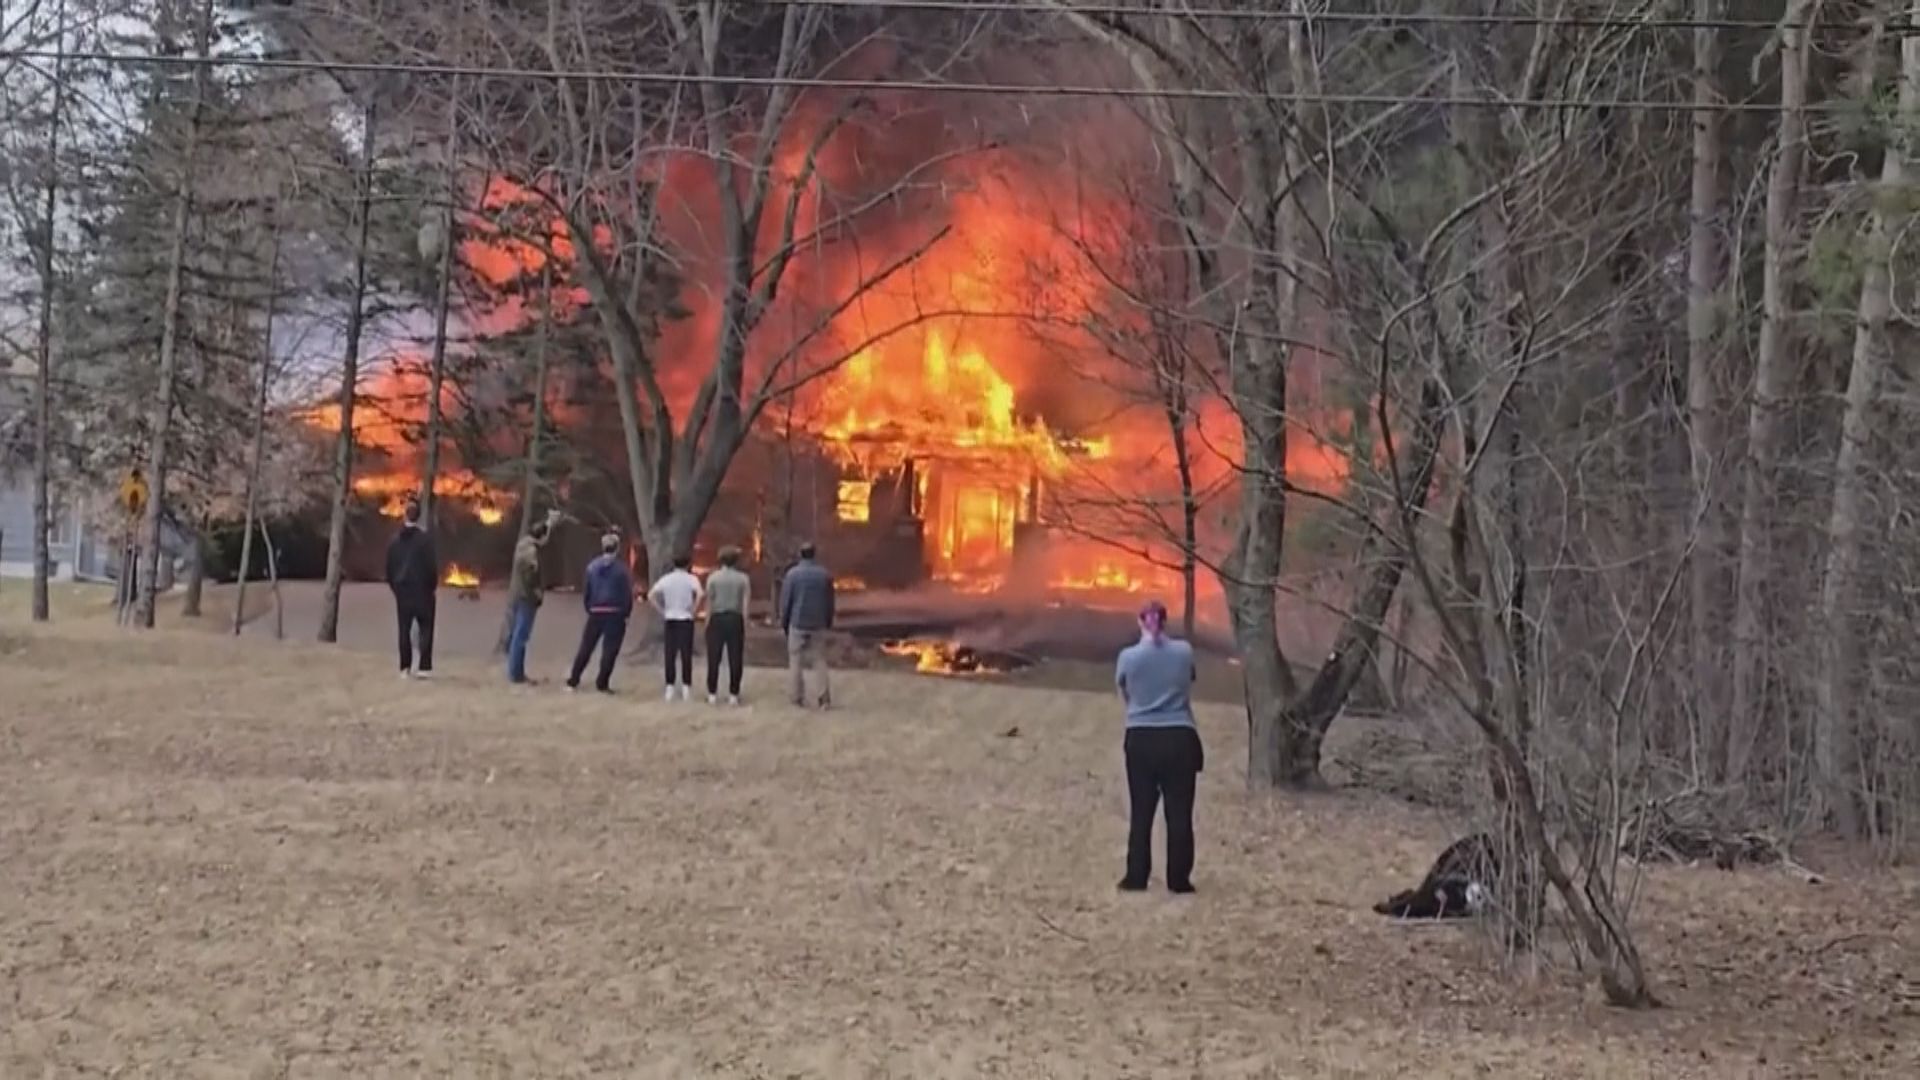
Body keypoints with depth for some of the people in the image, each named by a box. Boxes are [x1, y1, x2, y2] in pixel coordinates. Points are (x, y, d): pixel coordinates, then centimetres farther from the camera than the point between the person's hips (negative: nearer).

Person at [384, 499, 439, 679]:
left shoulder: (395, 539, 4)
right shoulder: (424, 538, -11)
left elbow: (389, 566, 5)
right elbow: (432, 565, -12)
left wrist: (394, 586, 15)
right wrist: (433, 586, 3)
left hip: (402, 589, 4)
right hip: (422, 589, -4)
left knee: (404, 630, 8)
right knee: (425, 628, 1)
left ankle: (405, 668, 5)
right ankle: (424, 667, -8)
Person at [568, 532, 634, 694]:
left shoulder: (592, 566, 2)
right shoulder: (622, 569, -7)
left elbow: (585, 591, 4)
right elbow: (628, 594, -6)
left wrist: (589, 608, 15)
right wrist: (626, 613, 5)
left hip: (596, 613, 3)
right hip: (615, 614, -3)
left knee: (586, 648, 13)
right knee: (610, 650, 3)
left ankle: (573, 681, 16)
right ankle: (602, 684, 2)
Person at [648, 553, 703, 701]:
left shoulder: (666, 578, 5)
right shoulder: (691, 579, -4)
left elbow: (651, 596, -1)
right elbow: (700, 594, -21)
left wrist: (661, 611, 3)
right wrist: (693, 611, -9)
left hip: (670, 619, 3)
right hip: (686, 619, -3)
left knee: (670, 654, 6)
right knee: (686, 654, 1)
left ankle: (670, 687, 5)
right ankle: (686, 687, 0)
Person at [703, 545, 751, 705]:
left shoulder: (713, 577, -1)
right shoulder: (743, 579, 0)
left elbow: (709, 602, -2)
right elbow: (745, 604, -2)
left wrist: (707, 623, 3)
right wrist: (745, 625, 2)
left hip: (717, 619, 0)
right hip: (735, 619, 0)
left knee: (714, 659, 5)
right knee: (735, 659, 4)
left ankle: (712, 694, 6)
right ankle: (733, 694, 5)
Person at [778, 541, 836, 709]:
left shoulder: (793, 574, -6)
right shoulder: (825, 574, 1)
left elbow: (785, 601, -4)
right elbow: (830, 601, 7)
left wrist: (784, 623, 6)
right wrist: (829, 623, 17)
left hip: (797, 623, -2)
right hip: (819, 625, 2)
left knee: (796, 662, 6)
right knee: (820, 661, 6)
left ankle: (799, 698, 5)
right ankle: (825, 698, -3)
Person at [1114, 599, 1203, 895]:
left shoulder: (1128, 656, -5)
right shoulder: (1184, 652, -2)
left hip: (1141, 739, 0)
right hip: (1179, 738, 0)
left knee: (1142, 812, 8)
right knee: (1179, 813, 5)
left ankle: (1136, 877, 9)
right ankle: (1178, 879, 6)